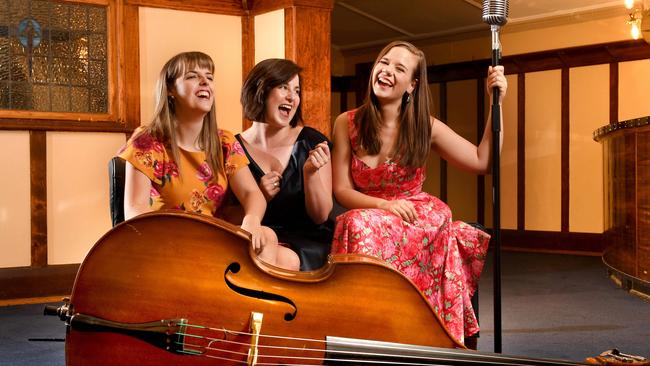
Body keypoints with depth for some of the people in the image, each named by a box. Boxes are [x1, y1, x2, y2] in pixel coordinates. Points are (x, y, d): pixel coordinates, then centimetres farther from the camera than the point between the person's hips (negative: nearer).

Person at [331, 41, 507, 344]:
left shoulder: (425, 127, 1)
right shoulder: (347, 124, 1)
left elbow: (483, 161, 0)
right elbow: (341, 190, -1)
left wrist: (496, 104, -5)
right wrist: (384, 204, -19)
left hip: (417, 220, -1)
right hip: (365, 218, 1)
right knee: (358, 225, -35)